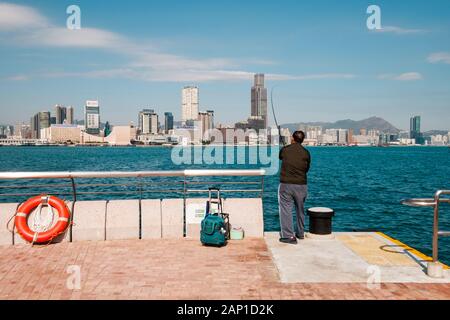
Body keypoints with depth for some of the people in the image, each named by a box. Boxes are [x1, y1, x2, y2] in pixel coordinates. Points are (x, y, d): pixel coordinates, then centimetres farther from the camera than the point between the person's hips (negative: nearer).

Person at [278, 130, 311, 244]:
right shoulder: (306, 153, 0)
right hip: (301, 185, 2)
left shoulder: (284, 150, -1)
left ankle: (289, 236, -2)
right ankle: (300, 233, 30)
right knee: (300, 210, 17)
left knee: (286, 209, 2)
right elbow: (307, 169, 10)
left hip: (286, 184, -2)